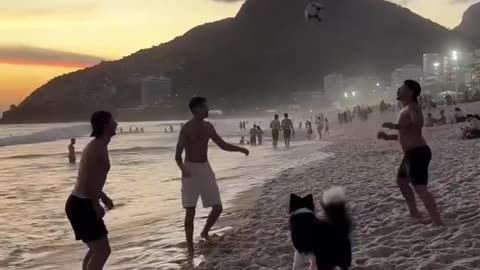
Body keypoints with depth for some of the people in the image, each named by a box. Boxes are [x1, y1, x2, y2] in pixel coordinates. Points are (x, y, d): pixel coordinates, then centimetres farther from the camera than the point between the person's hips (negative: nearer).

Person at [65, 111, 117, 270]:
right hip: (81, 205, -10)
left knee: (97, 249, 19)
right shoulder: (98, 147, -16)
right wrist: (96, 205, -19)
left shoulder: (98, 146, 16)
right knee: (102, 250, -9)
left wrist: (103, 197, 27)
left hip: (82, 204, 10)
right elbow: (88, 179, -24)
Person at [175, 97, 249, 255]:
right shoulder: (187, 129, -14)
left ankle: (205, 233, 31)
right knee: (190, 211, -3)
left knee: (218, 207, 5)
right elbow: (178, 155, -17)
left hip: (206, 168, 6)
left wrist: (240, 149, 2)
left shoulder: (208, 127, 5)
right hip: (191, 170, -6)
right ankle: (190, 247, 9)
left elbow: (222, 145, 15)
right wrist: (183, 168, -35)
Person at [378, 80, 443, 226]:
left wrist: (396, 126, -31)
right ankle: (414, 213, 37)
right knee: (402, 181, 26)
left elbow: (419, 123, -35)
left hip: (418, 153, -11)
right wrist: (388, 137, 25)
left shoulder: (412, 107, -12)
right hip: (412, 154, 11)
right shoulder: (406, 109, 19)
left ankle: (438, 223, -20)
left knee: (420, 189, -17)